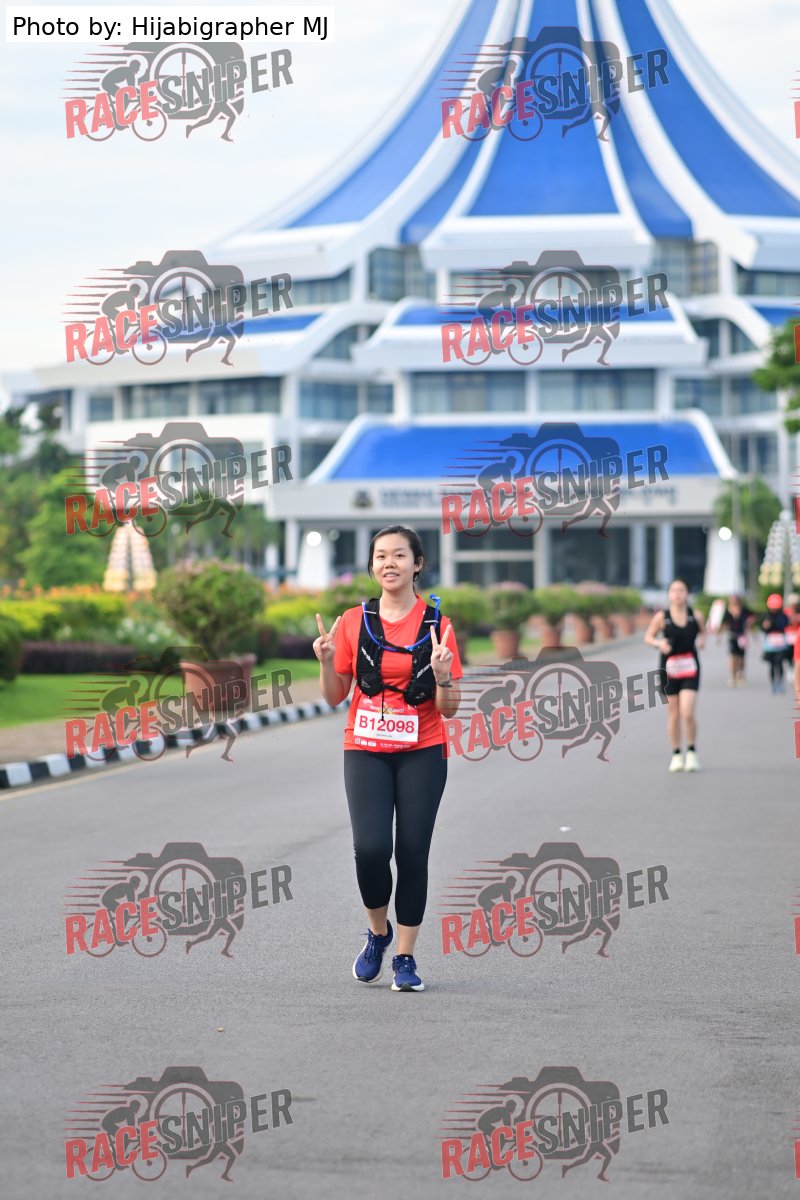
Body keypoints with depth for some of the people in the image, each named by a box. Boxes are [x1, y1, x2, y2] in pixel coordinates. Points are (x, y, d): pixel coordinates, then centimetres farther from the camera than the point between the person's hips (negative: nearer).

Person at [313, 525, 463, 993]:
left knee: (413, 852, -4)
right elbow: (335, 695, 9)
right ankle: (378, 932, 14)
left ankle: (406, 958, 10)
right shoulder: (353, 622, 4)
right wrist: (327, 661, -9)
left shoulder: (437, 625, 0)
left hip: (422, 753, 0)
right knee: (371, 847, -14)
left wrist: (442, 676, -19)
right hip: (366, 751, 0)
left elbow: (449, 709, 1)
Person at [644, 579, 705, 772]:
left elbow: (702, 631, 17)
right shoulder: (661, 617, -3)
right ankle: (676, 755, 19)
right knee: (673, 714, 7)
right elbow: (648, 637, 6)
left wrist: (702, 639, -5)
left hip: (690, 670, -1)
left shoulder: (695, 616, -1)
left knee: (687, 713, -12)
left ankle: (691, 753, 4)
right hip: (669, 669, 1)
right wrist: (659, 643, -14)